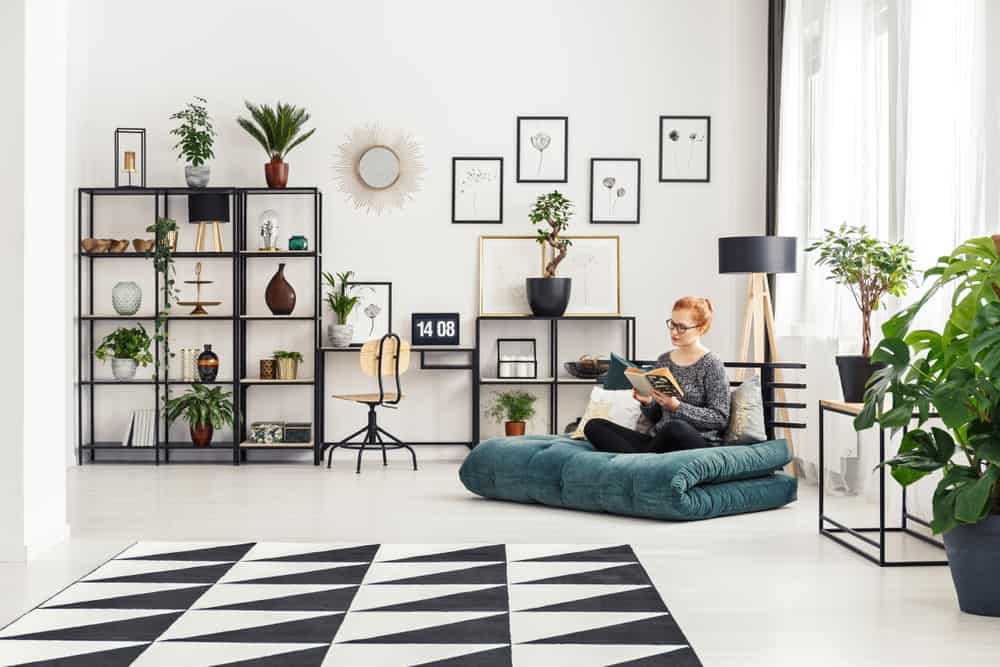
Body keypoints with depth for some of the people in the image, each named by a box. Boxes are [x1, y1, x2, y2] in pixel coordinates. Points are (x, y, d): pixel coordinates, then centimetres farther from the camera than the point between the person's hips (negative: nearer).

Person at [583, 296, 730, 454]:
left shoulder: (711, 364, -4)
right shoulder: (663, 360, 13)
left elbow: (720, 419, -9)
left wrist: (677, 407, -18)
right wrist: (647, 402, -5)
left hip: (699, 443, -6)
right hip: (660, 440, 6)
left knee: (675, 428, -41)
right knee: (593, 426, -11)